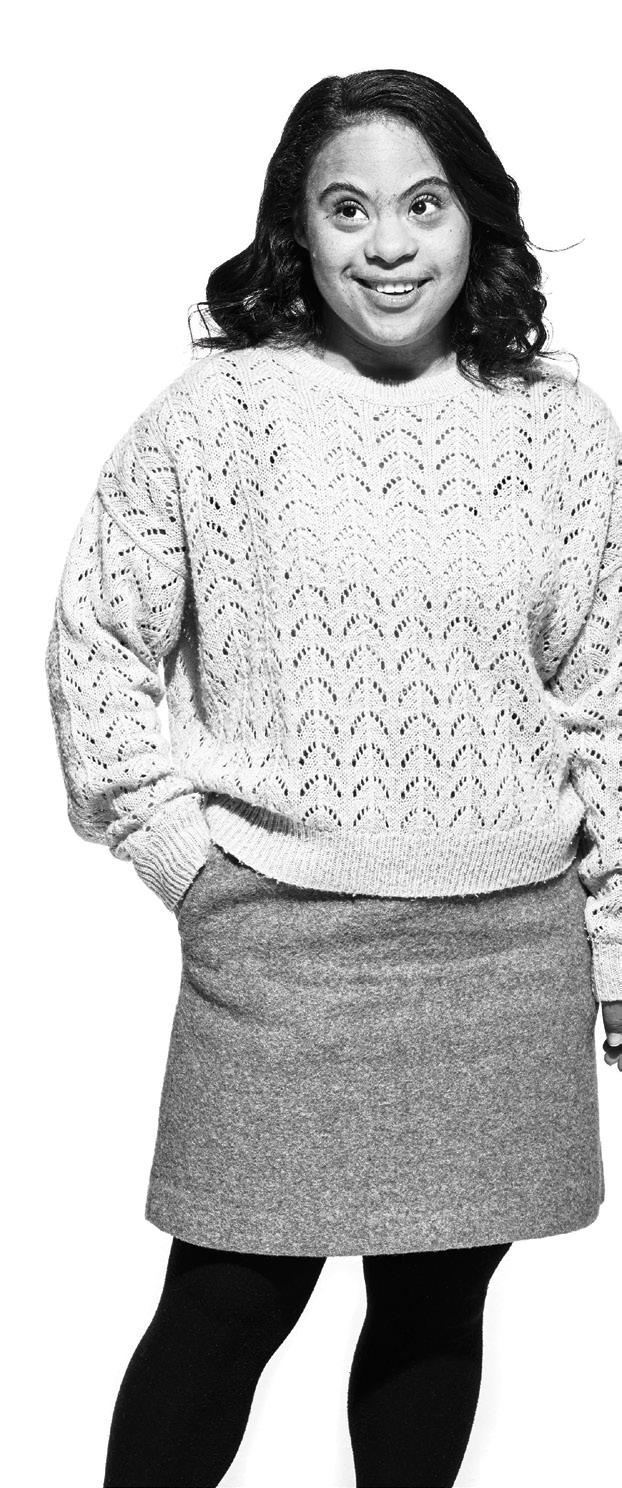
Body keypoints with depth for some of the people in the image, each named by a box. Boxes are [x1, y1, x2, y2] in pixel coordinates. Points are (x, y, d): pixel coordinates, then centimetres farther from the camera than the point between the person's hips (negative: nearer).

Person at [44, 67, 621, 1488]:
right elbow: (96, 637, 3)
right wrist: (177, 844, -3)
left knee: (439, 1300, 12)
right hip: (284, 934, -2)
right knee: (232, 1304, 1)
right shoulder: (219, 411, -2)